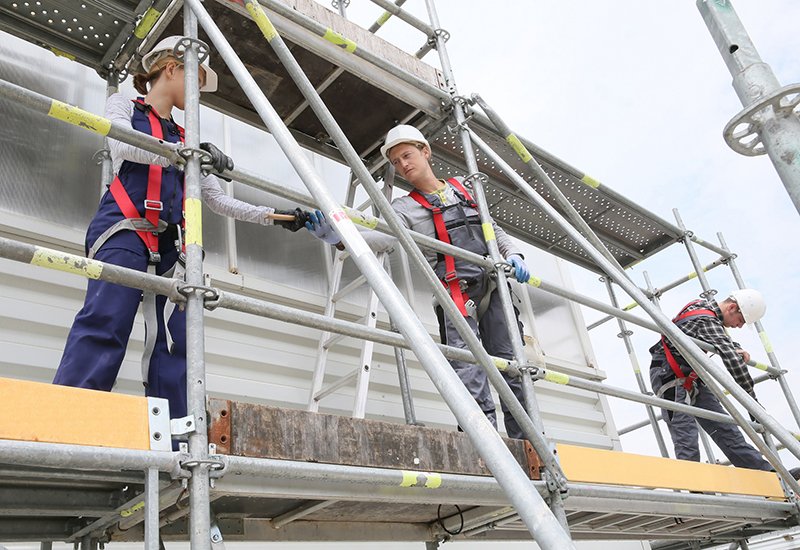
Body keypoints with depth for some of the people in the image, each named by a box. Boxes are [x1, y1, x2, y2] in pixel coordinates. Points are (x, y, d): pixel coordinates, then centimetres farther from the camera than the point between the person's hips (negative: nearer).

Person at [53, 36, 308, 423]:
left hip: (168, 245, 6)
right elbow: (122, 146, -10)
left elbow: (218, 200, 27)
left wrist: (274, 216, 22)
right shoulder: (124, 105, 14)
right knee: (104, 323, -23)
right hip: (123, 231, -5)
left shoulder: (183, 140, 27)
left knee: (173, 340, -6)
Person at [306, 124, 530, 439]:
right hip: (457, 293, -3)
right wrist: (339, 236, -33)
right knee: (468, 373, -16)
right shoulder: (406, 207, 6)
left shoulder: (464, 190, 18)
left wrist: (512, 254, 5)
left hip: (494, 286, 4)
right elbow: (383, 237, -15)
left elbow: (495, 231, 25)